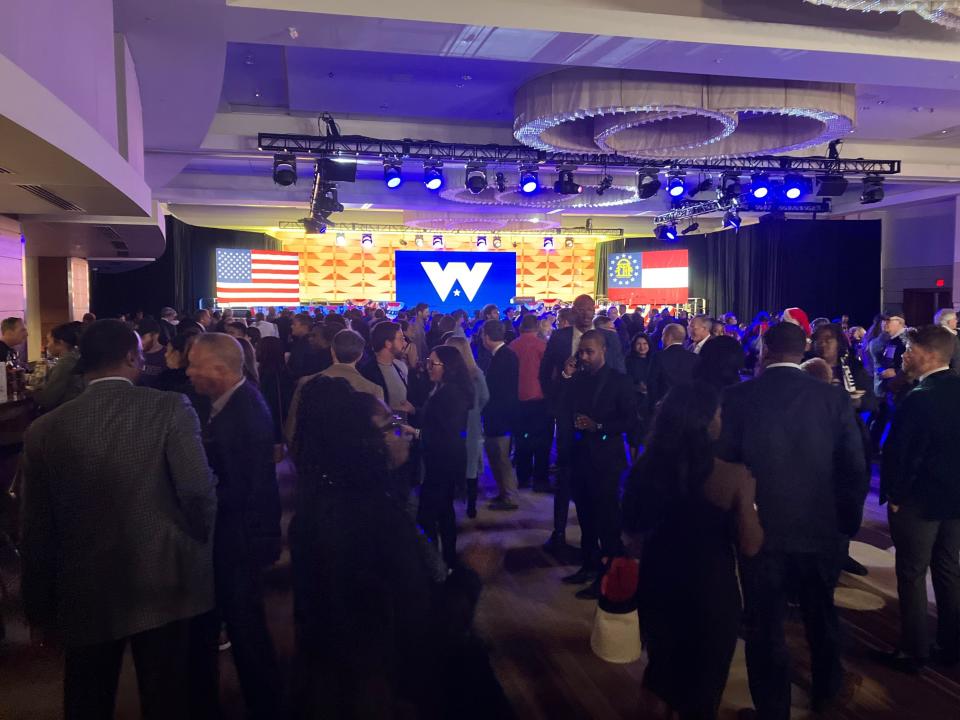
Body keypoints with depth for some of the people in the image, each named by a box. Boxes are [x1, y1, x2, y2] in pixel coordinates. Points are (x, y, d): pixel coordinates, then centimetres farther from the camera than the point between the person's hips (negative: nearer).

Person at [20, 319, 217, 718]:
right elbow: (199, 489, -20)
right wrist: (199, 541, 2)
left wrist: (39, 607, 13)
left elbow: (37, 531, 1)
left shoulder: (45, 429, -4)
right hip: (163, 585, -2)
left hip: (85, 595, 2)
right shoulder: (170, 408, -13)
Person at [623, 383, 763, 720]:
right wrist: (749, 503, -2)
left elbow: (633, 523, 2)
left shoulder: (646, 467, -13)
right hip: (710, 590, -3)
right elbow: (750, 547, -17)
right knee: (703, 681, 23)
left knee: (662, 666, 29)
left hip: (656, 583, 3)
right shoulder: (735, 476, -22)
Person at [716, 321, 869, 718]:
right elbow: (855, 469, -4)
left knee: (764, 624, 12)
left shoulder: (736, 397, -12)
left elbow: (721, 465, -9)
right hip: (820, 528, 3)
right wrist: (848, 519, 10)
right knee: (820, 615, 25)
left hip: (760, 529, -2)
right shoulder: (834, 398, -7)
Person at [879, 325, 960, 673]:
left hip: (918, 499, -7)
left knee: (912, 575, 6)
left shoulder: (919, 399, -24)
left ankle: (914, 651, 16)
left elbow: (901, 452, -21)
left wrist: (894, 495, -7)